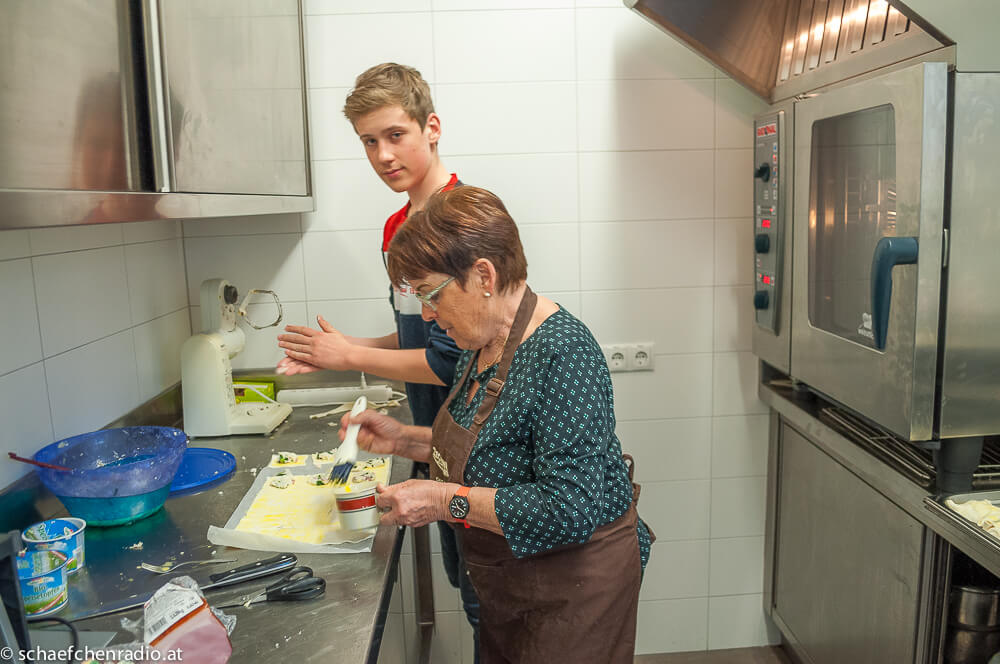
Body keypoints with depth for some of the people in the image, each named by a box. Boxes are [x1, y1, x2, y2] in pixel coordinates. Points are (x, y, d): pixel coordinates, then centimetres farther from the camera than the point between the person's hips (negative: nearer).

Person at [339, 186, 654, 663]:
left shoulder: (562, 355, -30)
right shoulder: (483, 342, -1)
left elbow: (570, 509, -33)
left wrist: (449, 501, -29)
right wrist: (404, 440, -1)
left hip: (570, 588, -8)